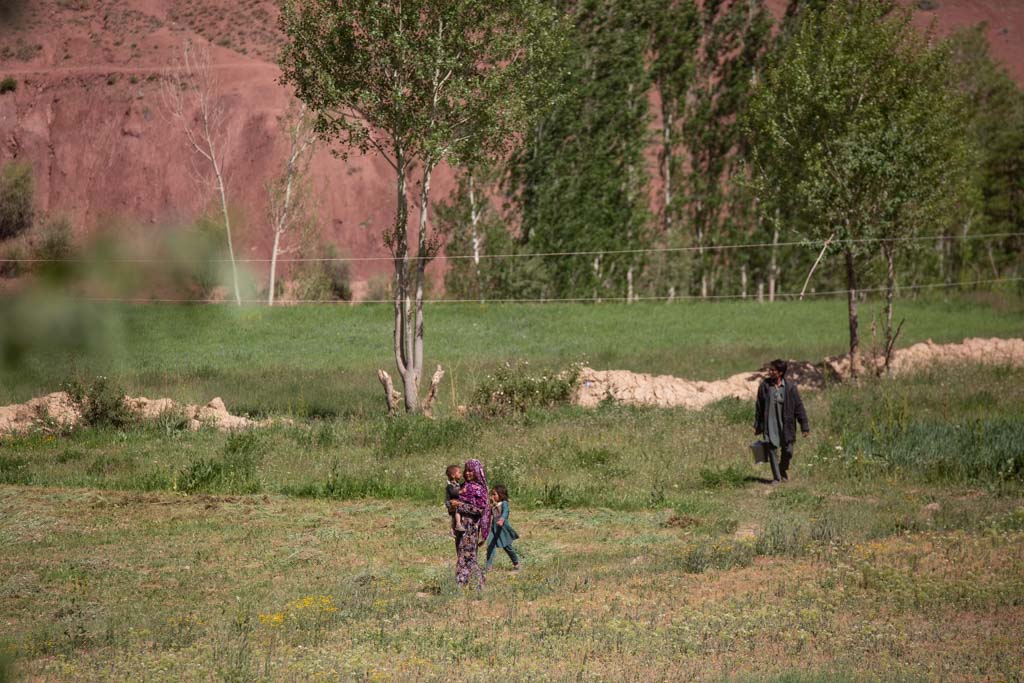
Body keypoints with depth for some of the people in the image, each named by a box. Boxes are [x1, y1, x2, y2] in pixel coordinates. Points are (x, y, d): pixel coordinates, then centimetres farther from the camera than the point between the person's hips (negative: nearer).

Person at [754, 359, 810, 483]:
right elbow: (759, 407, 7)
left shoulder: (790, 386, -7)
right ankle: (776, 477, 11)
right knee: (772, 450, -1)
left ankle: (783, 470, 33)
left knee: (787, 451, 4)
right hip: (770, 424, 1)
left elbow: (799, 407, -3)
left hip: (786, 425, -1)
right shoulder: (765, 386, -2)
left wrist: (804, 426, -4)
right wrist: (757, 426, 9)